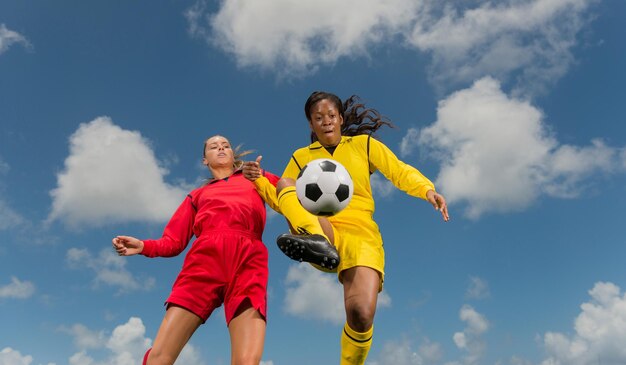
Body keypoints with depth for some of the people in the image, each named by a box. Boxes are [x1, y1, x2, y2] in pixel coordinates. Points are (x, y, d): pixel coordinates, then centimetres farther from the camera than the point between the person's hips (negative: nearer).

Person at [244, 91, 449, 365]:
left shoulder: (364, 144, 16)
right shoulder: (301, 157, 19)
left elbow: (401, 172, 9)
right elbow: (284, 201, 15)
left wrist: (428, 190, -10)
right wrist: (260, 182, -3)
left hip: (360, 234, -1)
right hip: (316, 231, 2)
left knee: (362, 314, -24)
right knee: (285, 183, -23)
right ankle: (318, 242, -49)